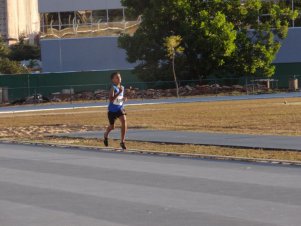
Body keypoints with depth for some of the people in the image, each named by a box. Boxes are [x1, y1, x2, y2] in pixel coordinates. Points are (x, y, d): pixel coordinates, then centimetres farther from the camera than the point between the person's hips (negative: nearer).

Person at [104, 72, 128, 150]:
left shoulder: (122, 88, 2)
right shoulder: (113, 88, -18)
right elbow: (111, 99, -30)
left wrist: (124, 99, -4)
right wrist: (119, 92, -35)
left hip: (120, 108, 4)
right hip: (112, 110, -4)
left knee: (124, 121, -21)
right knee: (112, 127, 12)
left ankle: (122, 142, -15)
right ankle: (106, 135, 49)